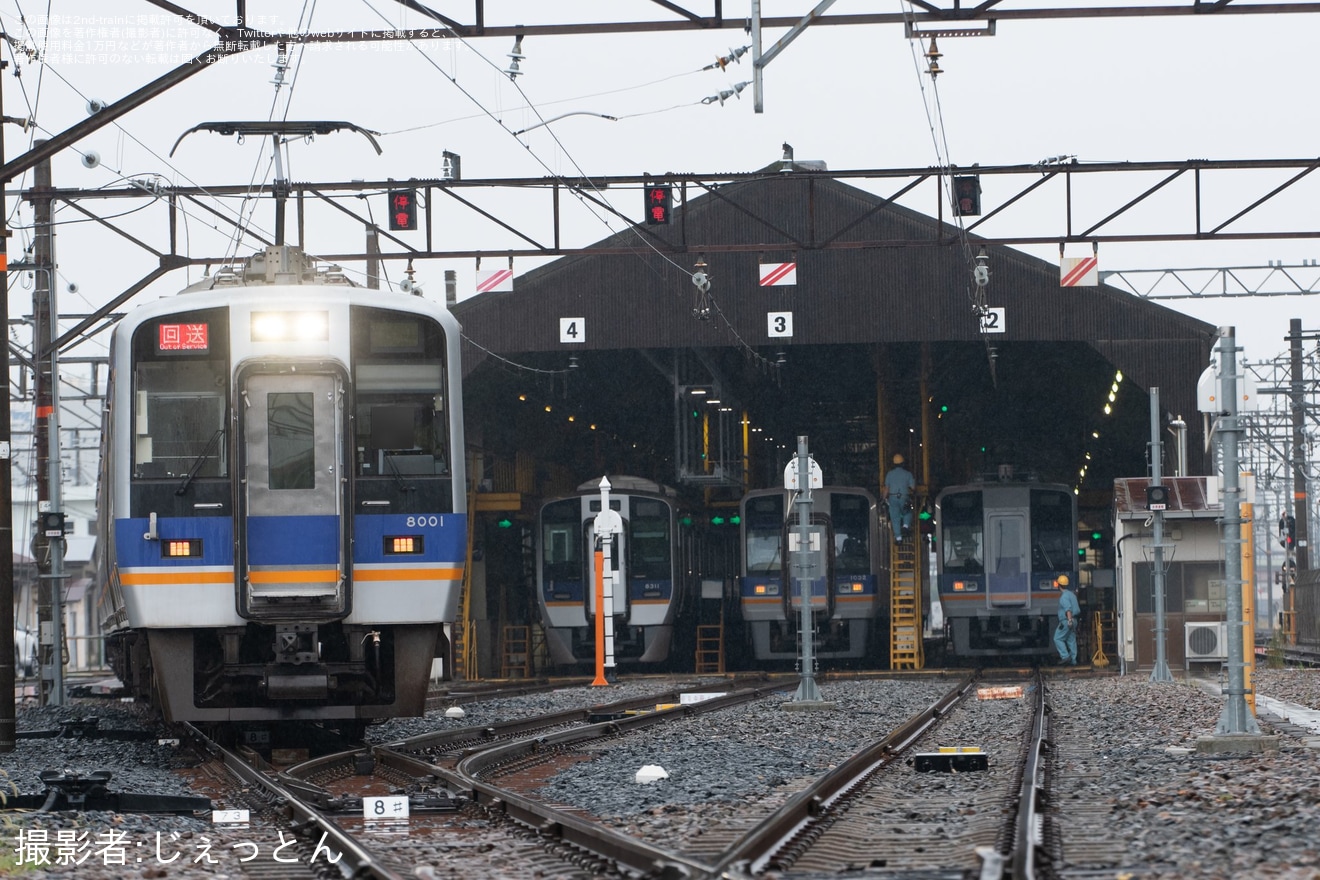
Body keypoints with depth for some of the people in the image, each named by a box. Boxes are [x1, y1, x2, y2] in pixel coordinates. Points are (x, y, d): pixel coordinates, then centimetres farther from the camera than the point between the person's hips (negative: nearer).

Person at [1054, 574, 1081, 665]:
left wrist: (1069, 620, -34)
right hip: (1074, 620, 9)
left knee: (1058, 639, -2)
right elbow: (1077, 609, 23)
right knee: (1071, 640, 9)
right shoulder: (1071, 594, 16)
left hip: (1066, 621, -9)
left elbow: (1068, 608, -27)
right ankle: (1073, 660, 9)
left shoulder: (1064, 596, -14)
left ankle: (1065, 656, -11)